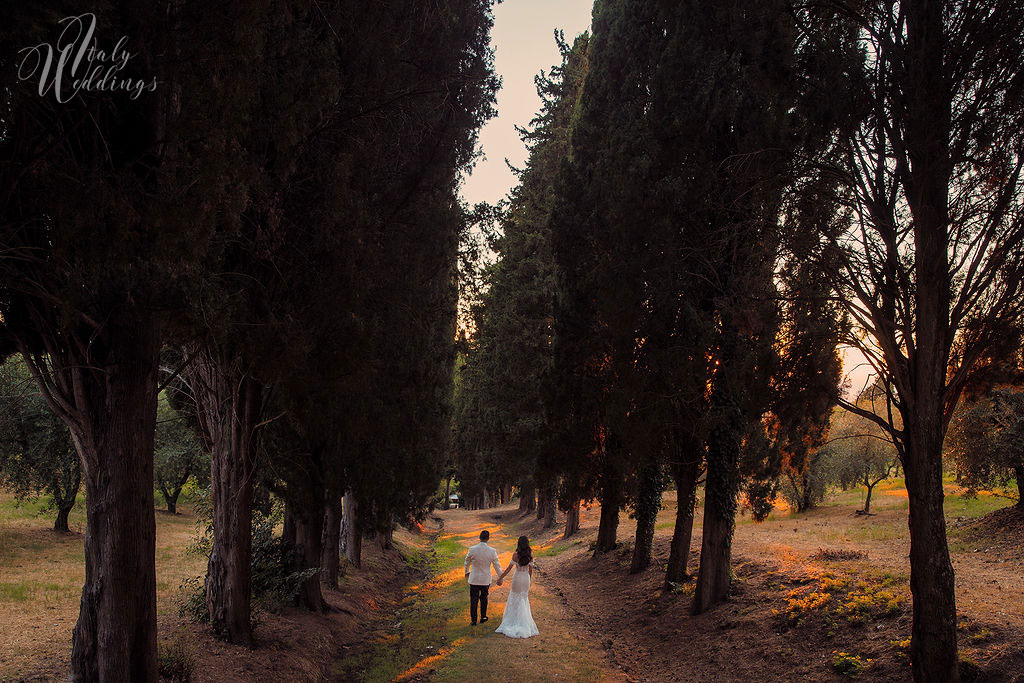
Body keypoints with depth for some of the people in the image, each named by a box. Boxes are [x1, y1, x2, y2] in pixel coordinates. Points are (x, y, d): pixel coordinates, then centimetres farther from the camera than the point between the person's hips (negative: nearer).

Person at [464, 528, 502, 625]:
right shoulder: (492, 551, -14)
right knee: (484, 598, 21)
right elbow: (497, 566, -4)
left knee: (473, 600, 9)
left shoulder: (472, 549, -14)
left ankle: (473, 620, 14)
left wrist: (467, 572, 23)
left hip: (474, 579, -1)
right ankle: (483, 617, 31)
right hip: (486, 579, 1)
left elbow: (467, 562, 3)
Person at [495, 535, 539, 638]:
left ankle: (513, 620, 12)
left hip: (517, 578, -3)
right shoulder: (530, 555, -7)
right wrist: (529, 579, 15)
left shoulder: (516, 554, -17)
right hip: (526, 578, 3)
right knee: (524, 600, 15)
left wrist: (500, 578, -6)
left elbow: (509, 568, -14)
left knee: (515, 599, 10)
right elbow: (530, 569, 0)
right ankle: (524, 621, 17)